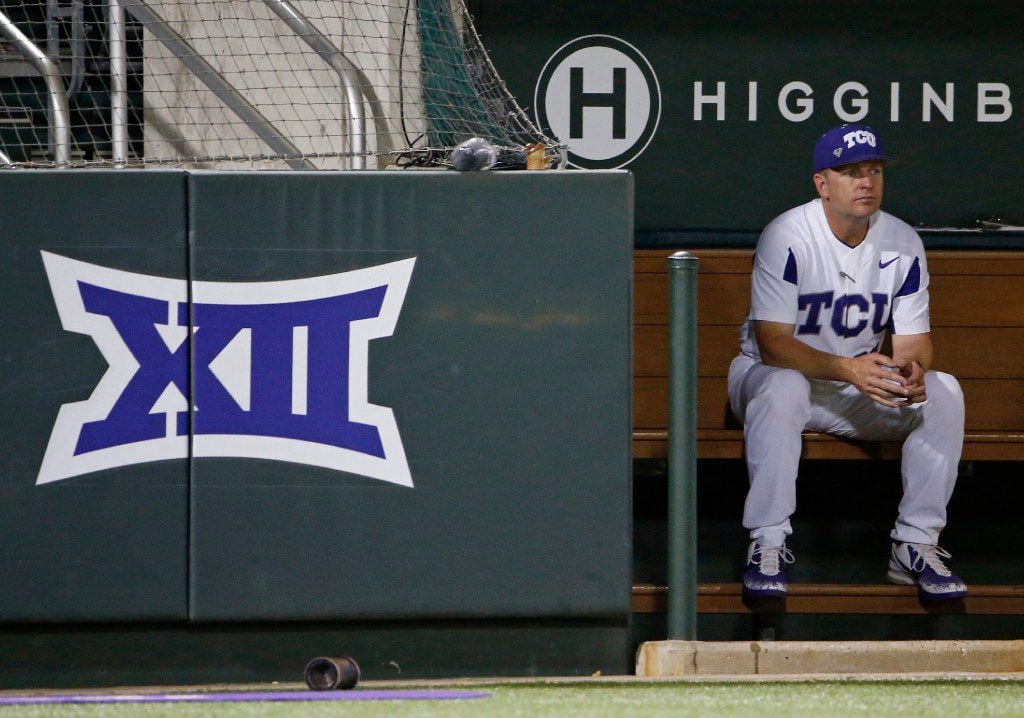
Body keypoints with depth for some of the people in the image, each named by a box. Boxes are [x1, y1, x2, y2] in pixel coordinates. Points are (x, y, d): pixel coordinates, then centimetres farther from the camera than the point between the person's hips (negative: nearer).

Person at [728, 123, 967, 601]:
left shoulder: (902, 243, -4)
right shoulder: (787, 238, -19)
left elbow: (913, 340, -4)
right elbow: (773, 344, -24)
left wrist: (912, 369, -31)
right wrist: (848, 370, -39)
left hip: (863, 385, 4)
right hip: (779, 370, -4)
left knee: (943, 394, -20)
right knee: (780, 388, -39)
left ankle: (916, 544, -16)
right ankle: (767, 544, -32)